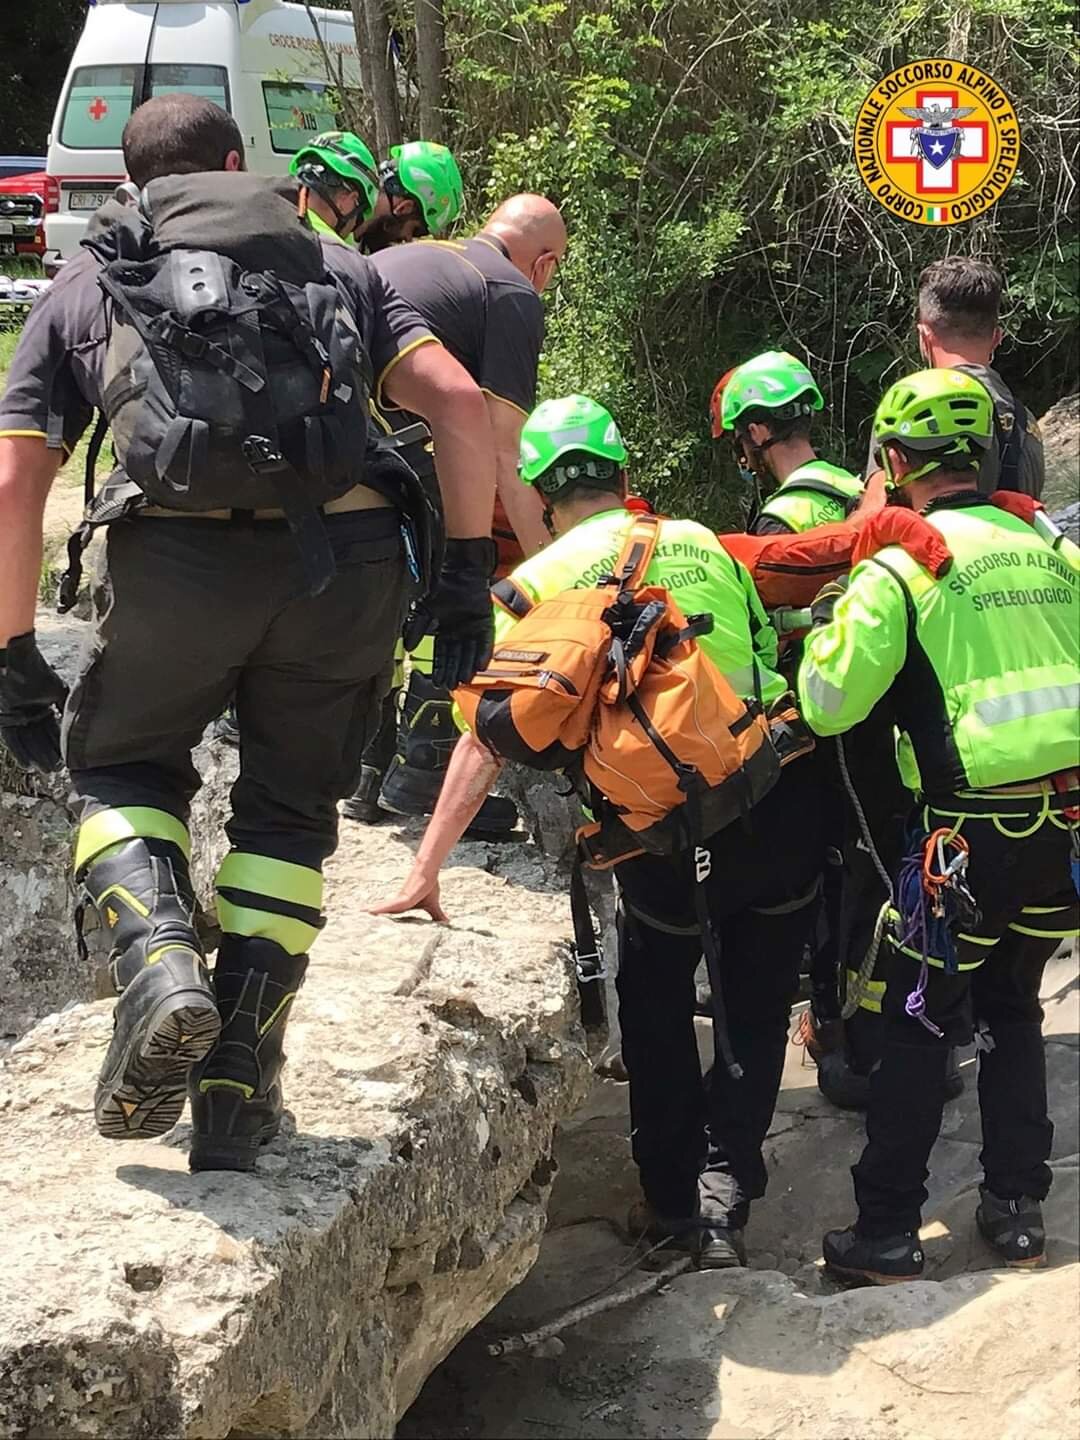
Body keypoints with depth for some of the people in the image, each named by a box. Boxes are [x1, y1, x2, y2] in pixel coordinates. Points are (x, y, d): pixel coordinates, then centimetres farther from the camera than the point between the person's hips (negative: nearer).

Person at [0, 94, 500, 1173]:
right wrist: (469, 571, 13)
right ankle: (238, 1090, 15)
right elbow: (458, 403, 11)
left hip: (177, 556, -1)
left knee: (116, 763, 25)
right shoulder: (336, 265, 25)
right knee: (288, 809, 21)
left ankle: (159, 962, -3)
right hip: (346, 556, 1)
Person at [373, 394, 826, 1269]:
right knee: (757, 1008, 19)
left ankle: (672, 1200, 24)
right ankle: (727, 1187, 7)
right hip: (782, 799, 2)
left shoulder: (537, 581, 4)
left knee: (657, 1007, 21)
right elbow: (767, 662, 16)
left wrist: (426, 869, 0)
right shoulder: (704, 543, 13)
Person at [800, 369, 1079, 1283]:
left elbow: (828, 704, -9)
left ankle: (888, 1233, 10)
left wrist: (828, 625, 7)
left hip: (970, 834, -5)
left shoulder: (899, 571, -11)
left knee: (918, 1027, 6)